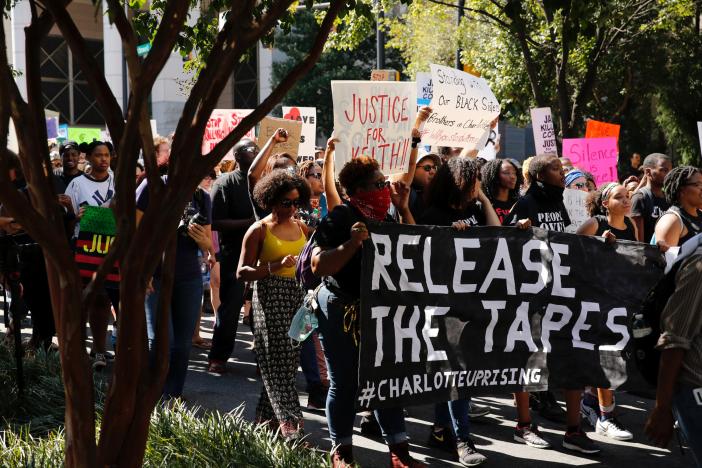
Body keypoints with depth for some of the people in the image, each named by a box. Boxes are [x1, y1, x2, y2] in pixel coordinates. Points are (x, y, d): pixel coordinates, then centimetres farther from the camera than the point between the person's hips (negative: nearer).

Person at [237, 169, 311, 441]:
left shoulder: (301, 227, 11)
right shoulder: (259, 230, -3)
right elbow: (242, 272, -7)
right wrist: (275, 266, -19)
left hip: (298, 296, 5)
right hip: (270, 298, -5)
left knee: (289, 360, 6)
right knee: (278, 360, -7)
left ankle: (267, 417, 18)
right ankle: (290, 424, -9)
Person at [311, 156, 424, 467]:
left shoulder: (384, 219, 7)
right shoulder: (339, 219, -13)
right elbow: (318, 266, -21)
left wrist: (403, 209, -1)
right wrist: (352, 242, -33)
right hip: (341, 311, -6)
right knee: (344, 383, 1)